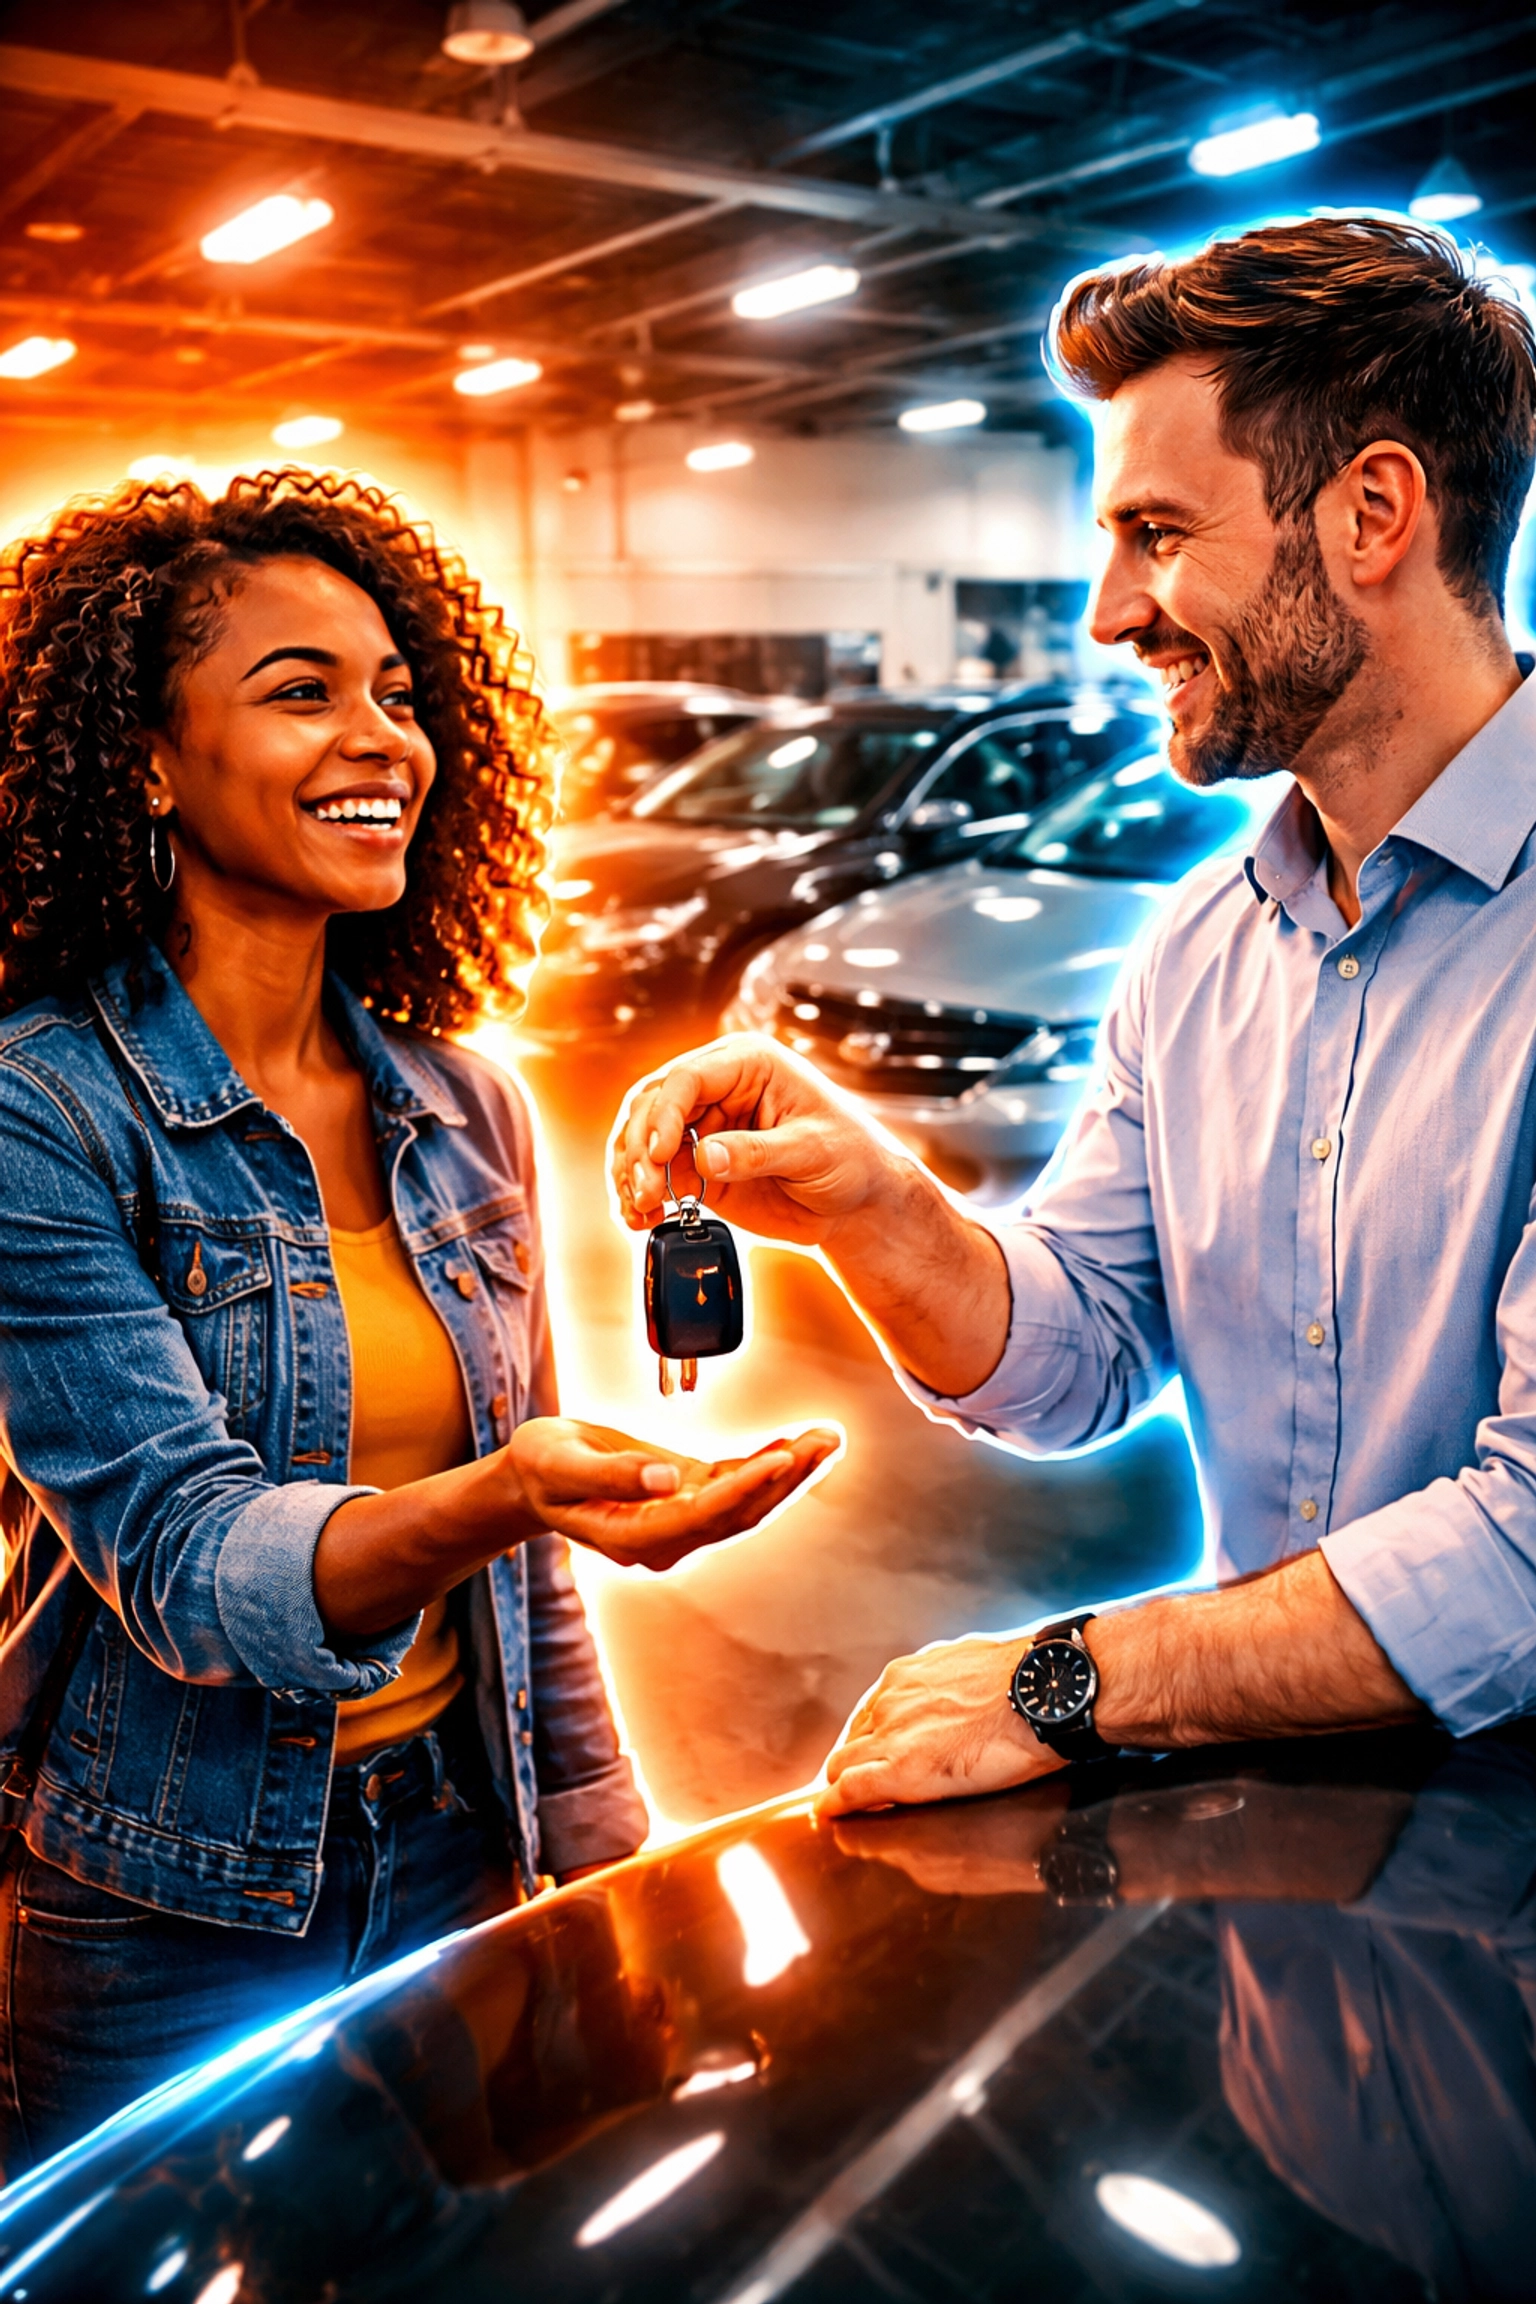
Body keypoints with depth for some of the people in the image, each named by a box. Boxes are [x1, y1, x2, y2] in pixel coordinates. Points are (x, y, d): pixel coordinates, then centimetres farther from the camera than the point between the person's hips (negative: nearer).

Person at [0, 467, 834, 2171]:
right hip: (166, 1927, -4)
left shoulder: (463, 1110, 0)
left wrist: (599, 1850, 10)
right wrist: (492, 1500, -40)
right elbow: (176, 1553, -22)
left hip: (455, 1860, 5)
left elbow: (524, 1561, 7)